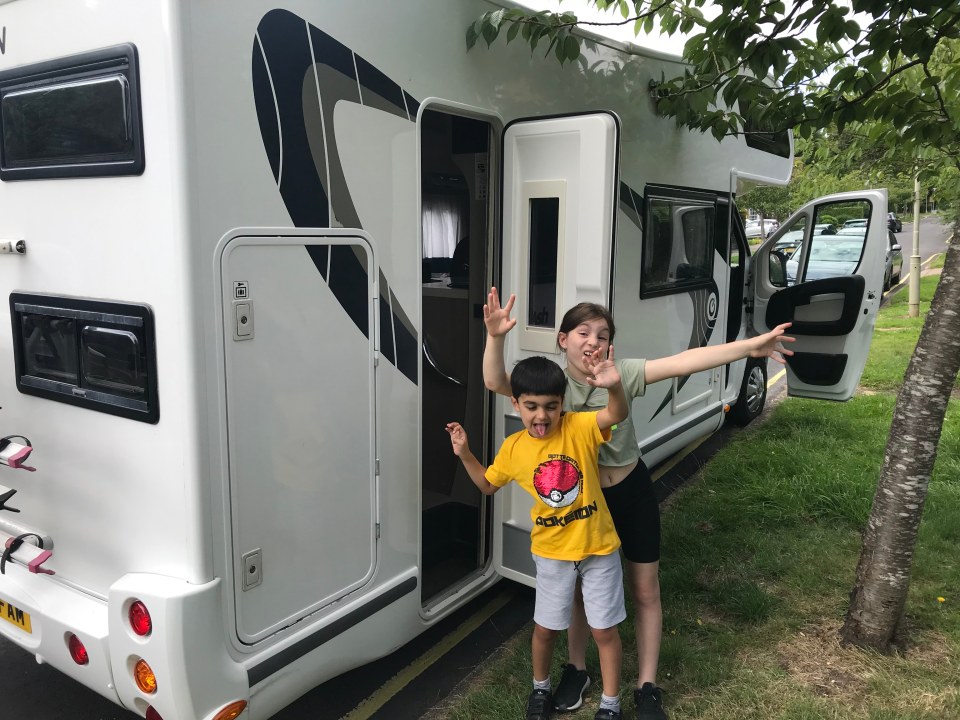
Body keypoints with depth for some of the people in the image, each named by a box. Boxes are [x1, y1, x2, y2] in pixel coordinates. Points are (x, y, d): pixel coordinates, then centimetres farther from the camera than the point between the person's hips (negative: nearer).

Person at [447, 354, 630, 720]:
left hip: (598, 547, -2)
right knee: (545, 627, 17)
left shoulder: (579, 427, -17)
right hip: (551, 553, 2)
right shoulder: (513, 447, -7)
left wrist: (614, 386, -57)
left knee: (605, 630, 11)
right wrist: (465, 455, -5)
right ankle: (540, 688, 44)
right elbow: (487, 485, 10)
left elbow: (618, 415, -36)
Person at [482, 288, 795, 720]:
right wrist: (495, 337, -47)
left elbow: (683, 362, -22)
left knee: (645, 592, 11)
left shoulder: (621, 374, -14)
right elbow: (496, 383, -29)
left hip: (633, 492, 1)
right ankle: (576, 670, 41)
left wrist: (750, 346, -28)